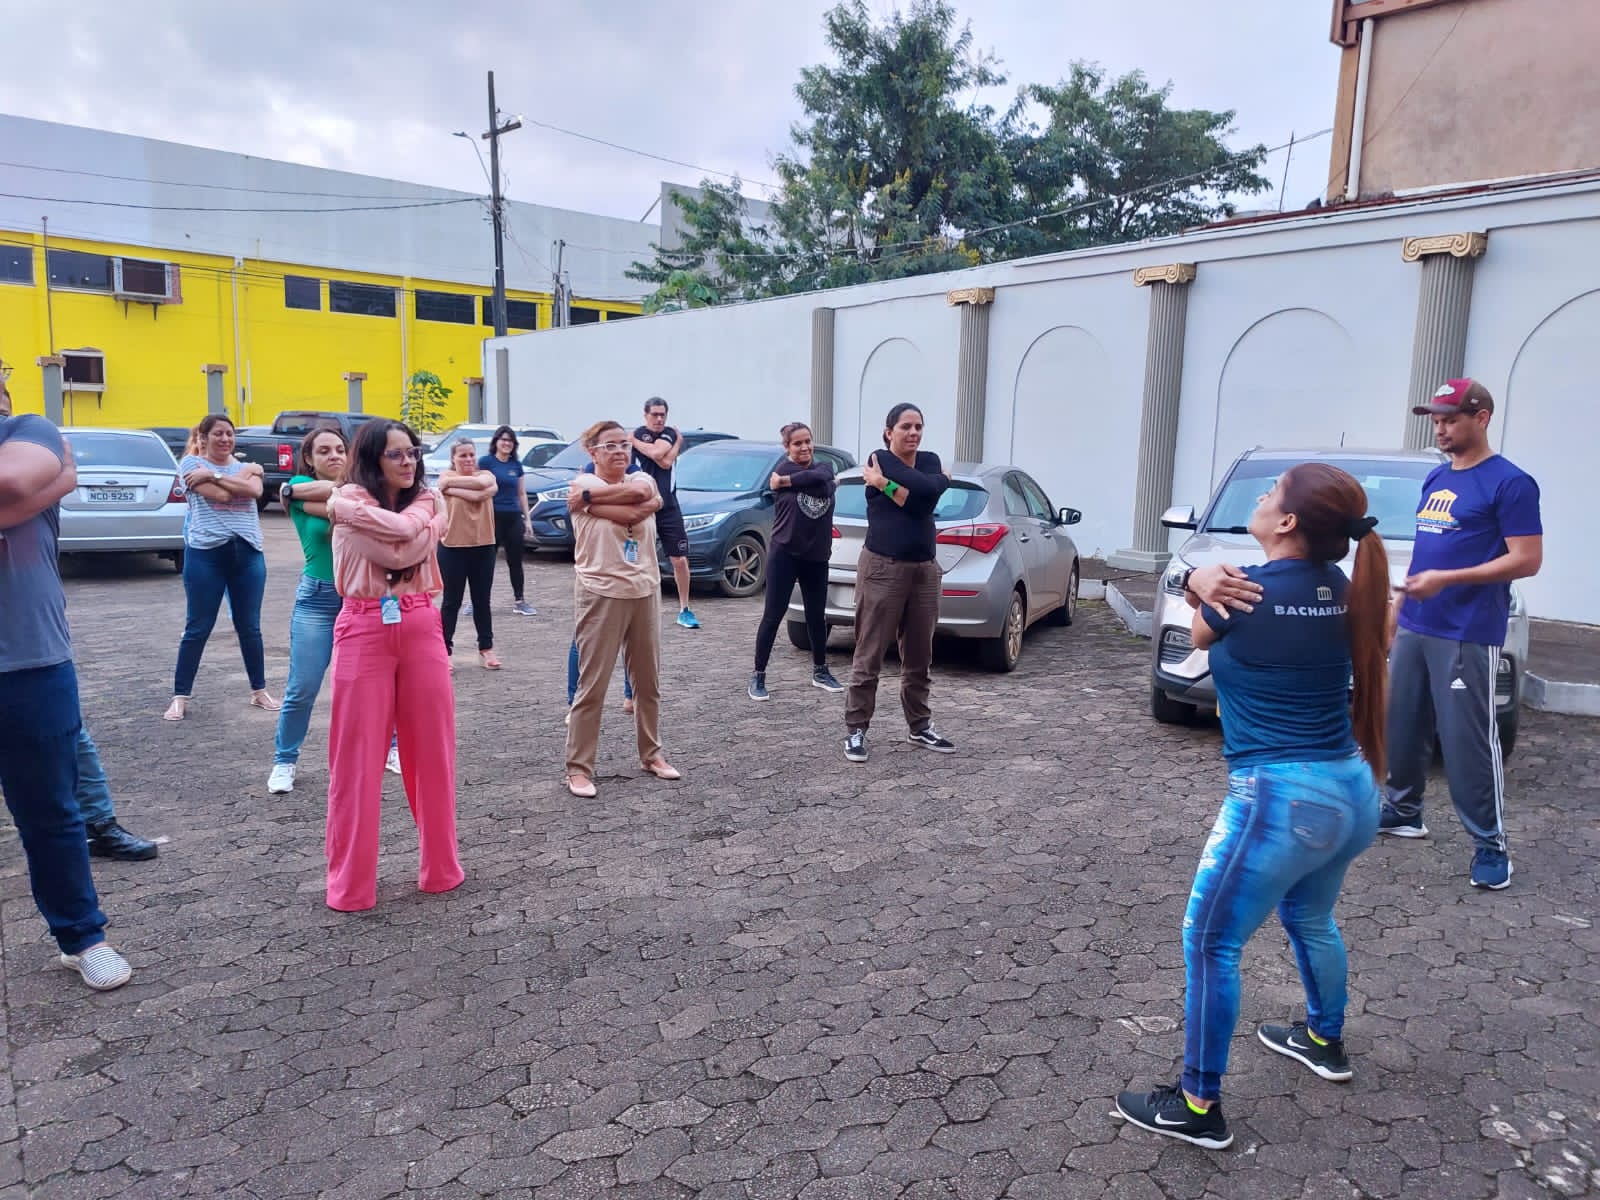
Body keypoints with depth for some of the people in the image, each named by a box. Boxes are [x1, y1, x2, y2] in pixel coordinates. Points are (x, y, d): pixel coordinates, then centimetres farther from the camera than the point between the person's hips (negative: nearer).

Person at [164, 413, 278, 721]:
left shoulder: (246, 466, 13)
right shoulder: (191, 463, 1)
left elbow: (254, 491, -9)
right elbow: (220, 494, -14)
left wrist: (212, 475, -12)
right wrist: (246, 471, -2)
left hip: (248, 553, 4)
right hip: (206, 553, -4)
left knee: (250, 627, 11)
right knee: (197, 629, 2)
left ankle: (259, 691, 21)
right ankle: (180, 697, 12)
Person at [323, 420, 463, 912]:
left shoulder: (429, 501, 9)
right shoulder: (348, 500, -2)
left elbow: (409, 544, -12)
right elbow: (398, 549, -16)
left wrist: (358, 512, -7)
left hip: (421, 629, 3)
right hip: (364, 631, -3)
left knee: (431, 750, 8)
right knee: (358, 756, 2)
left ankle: (440, 865, 21)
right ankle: (350, 882, 15)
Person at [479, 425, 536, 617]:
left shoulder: (516, 465, 11)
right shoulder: (485, 461, -3)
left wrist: (527, 518, 13)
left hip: (514, 517, 5)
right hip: (493, 516, -5)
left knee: (516, 561, 8)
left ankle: (519, 601, 15)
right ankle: (477, 601, 7)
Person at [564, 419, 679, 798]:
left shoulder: (641, 479, 10)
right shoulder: (582, 485, -4)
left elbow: (640, 491, -16)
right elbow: (628, 514, -20)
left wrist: (591, 495, -12)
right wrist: (648, 504, -4)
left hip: (644, 593, 5)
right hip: (601, 595, -5)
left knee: (648, 682, 15)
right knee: (592, 687, -2)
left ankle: (651, 753, 30)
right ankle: (578, 767, 7)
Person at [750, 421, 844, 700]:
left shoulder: (824, 467, 6)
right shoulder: (782, 470, -7)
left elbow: (822, 479, -17)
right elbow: (820, 484, -20)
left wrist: (787, 481, -15)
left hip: (817, 556, 5)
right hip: (784, 554, -5)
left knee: (817, 616, 14)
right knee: (772, 617, -1)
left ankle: (820, 672, 30)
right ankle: (758, 677, 8)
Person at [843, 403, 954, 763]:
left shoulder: (930, 460, 11)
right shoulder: (879, 460, -6)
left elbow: (928, 493, -11)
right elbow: (924, 491, -19)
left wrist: (884, 484, -9)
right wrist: (939, 480, -2)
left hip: (925, 569, 6)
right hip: (883, 569, -6)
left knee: (919, 657, 14)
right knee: (869, 656, -2)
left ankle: (919, 726, 26)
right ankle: (856, 731, 6)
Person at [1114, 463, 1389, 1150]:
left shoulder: (1247, 593, -15)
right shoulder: (1340, 591, 2)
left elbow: (1199, 635, 4)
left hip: (1281, 798, -8)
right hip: (1352, 792, 8)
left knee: (1209, 945, 4)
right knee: (1309, 918, 31)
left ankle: (1199, 1107, 15)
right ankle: (1325, 1041, 53)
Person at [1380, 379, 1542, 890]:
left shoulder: (1510, 483, -9)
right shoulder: (1435, 478, 14)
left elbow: (1526, 560, -13)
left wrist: (1445, 579, -21)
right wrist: (1398, 609, 18)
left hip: (1467, 637, -7)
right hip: (1414, 630, 8)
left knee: (1468, 741, -5)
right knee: (1402, 727, 13)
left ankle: (1491, 844, 6)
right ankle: (1402, 811, 29)